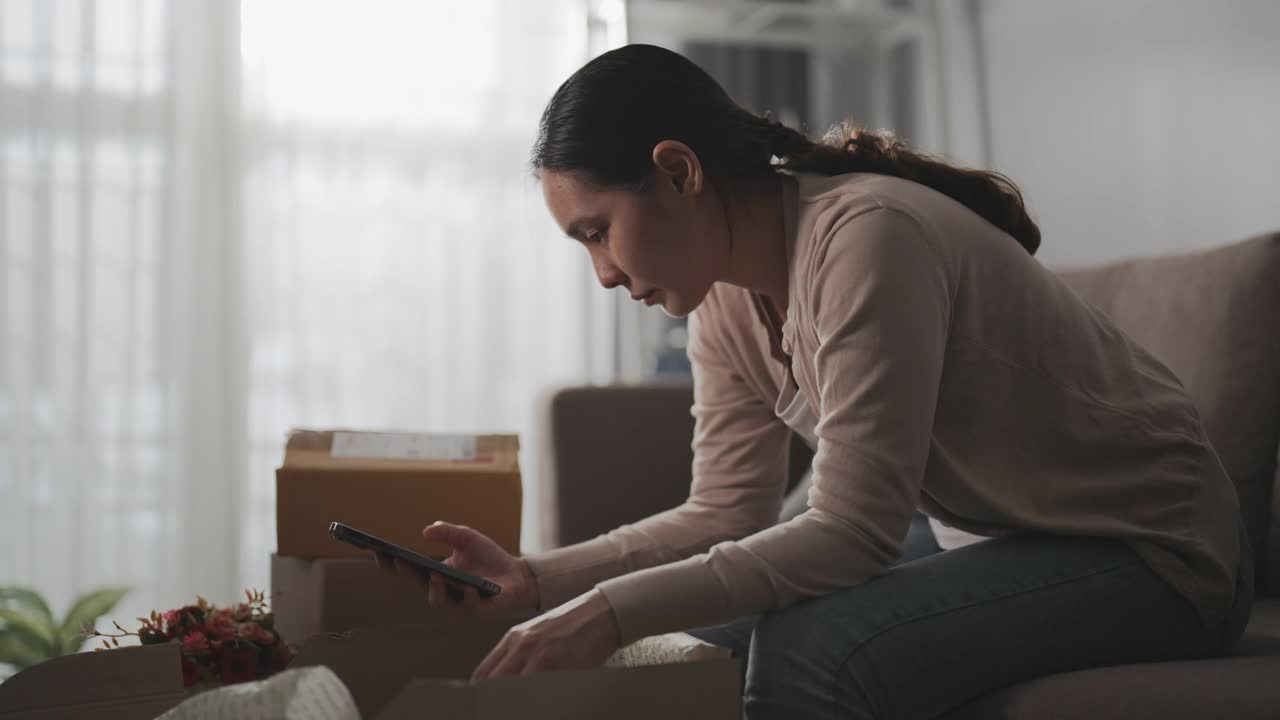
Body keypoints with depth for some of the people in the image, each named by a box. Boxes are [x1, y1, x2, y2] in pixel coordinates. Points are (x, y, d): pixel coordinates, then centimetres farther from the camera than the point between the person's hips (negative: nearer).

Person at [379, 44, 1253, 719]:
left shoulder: (867, 238, -27)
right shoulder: (724, 302, -1)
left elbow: (852, 533, -28)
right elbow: (725, 516, 2)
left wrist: (619, 608, -30)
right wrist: (534, 579, -8)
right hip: (1015, 544, 8)